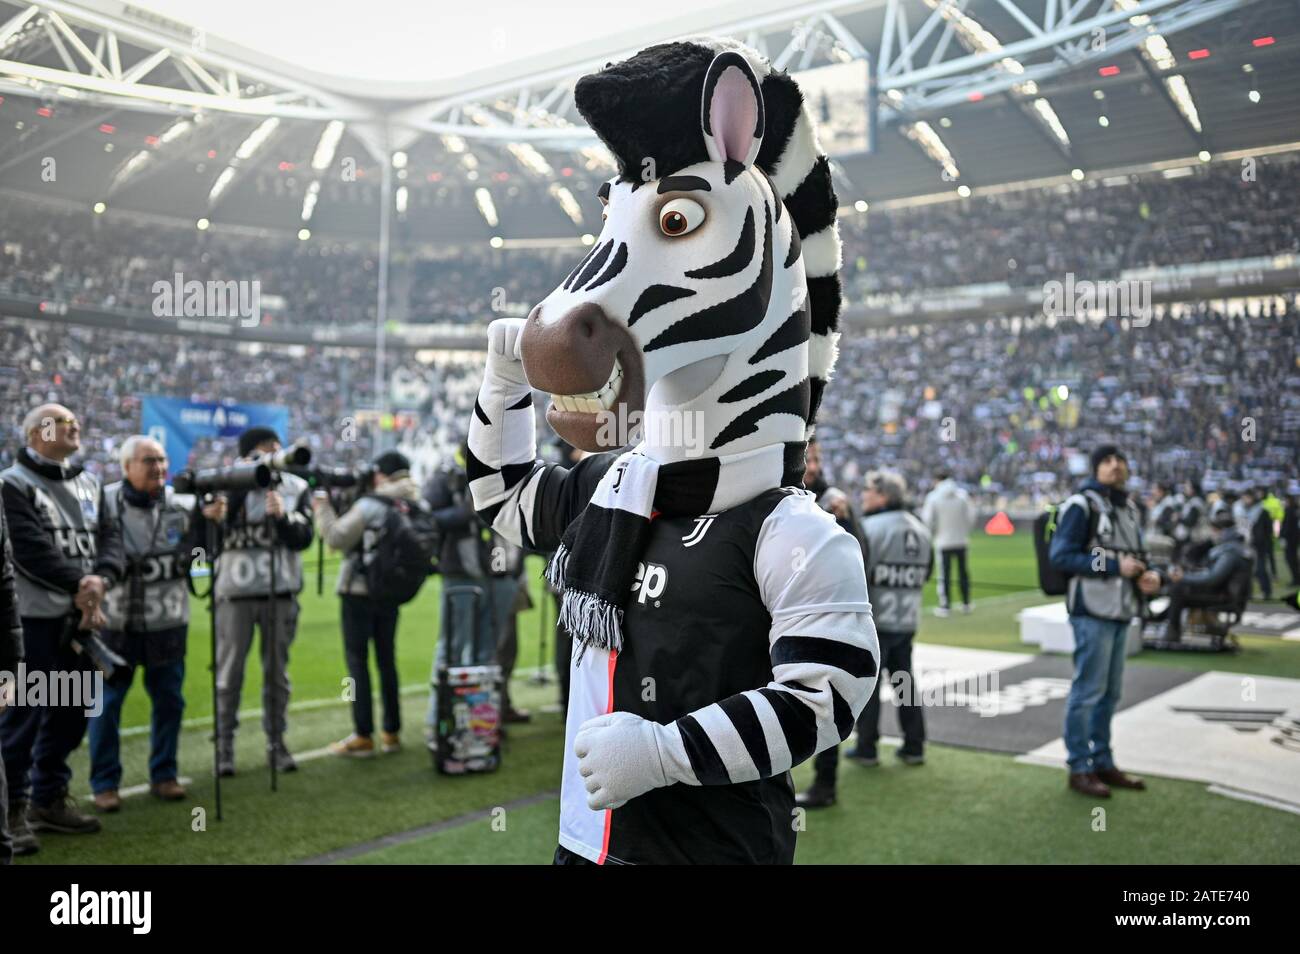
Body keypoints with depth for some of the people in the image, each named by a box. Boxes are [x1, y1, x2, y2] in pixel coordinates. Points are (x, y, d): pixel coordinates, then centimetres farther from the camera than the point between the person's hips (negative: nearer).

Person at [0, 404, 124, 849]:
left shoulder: (90, 484, 16)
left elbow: (110, 535, 5)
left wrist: (101, 579, -13)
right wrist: (79, 584, -17)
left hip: (82, 617, 7)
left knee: (71, 712, 13)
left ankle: (49, 798, 27)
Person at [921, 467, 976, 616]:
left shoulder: (933, 497, -8)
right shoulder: (962, 494, -1)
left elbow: (928, 521, -8)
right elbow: (971, 517, 0)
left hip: (943, 541, -3)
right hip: (961, 541, 3)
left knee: (944, 574, 2)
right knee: (963, 572, 14)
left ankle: (945, 606, 4)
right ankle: (966, 604, 22)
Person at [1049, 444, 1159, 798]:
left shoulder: (1128, 507, 18)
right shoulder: (1081, 505, -8)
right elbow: (1061, 556, -15)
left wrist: (1145, 575, 4)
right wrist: (1114, 566, -19)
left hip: (1120, 611, 8)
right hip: (1093, 611, -8)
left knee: (1110, 692, 13)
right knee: (1087, 690, -4)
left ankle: (1102, 762, 24)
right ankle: (1079, 769, 5)